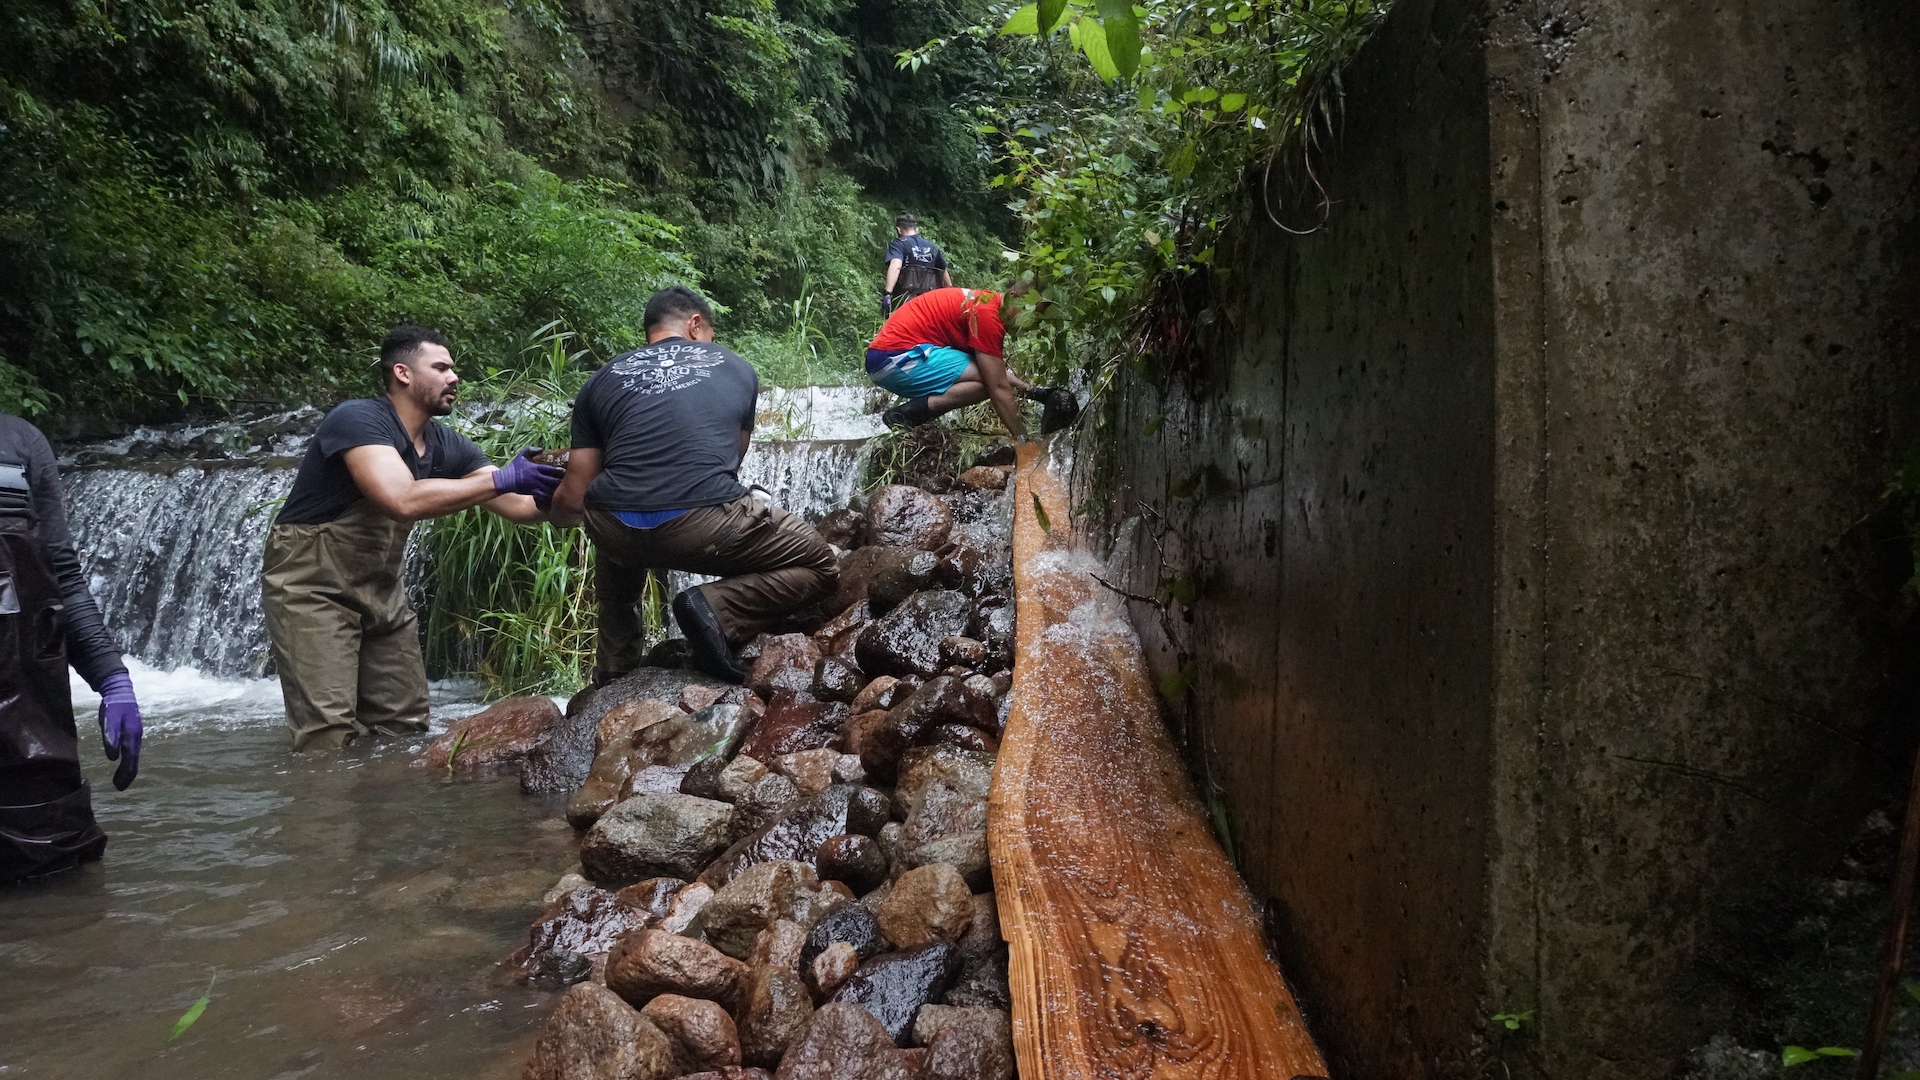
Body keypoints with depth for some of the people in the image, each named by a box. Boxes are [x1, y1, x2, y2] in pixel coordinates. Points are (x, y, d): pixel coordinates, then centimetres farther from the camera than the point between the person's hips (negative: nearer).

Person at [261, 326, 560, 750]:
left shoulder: (446, 446, 1)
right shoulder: (358, 420, -21)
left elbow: (520, 505, -5)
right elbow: (403, 501, -36)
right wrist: (502, 479, -34)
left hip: (381, 588, 8)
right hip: (312, 587, -7)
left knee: (405, 724, 4)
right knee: (330, 730, -15)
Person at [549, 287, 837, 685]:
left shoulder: (601, 381, 19)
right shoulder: (737, 369, 20)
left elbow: (572, 498, 17)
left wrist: (555, 516, 41)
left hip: (616, 532, 4)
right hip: (706, 530, -3)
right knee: (819, 565, 16)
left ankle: (613, 677, 30)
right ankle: (716, 608, -7)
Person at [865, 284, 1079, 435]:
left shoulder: (985, 302, 15)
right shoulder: (988, 314, -16)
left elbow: (998, 371, 23)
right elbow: (999, 388, -16)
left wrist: (1033, 391, 12)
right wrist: (1023, 439, -12)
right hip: (897, 358, -11)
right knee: (989, 382, -18)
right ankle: (906, 414, -15)